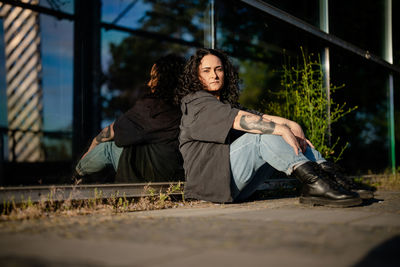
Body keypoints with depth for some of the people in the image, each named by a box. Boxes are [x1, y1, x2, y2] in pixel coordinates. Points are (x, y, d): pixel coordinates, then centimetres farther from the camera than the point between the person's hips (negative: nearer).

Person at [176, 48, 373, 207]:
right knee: (264, 135, -23)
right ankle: (314, 183, -37)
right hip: (210, 181, -8)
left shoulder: (227, 104, 25)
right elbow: (239, 120, -18)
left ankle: (323, 172, -21)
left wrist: (291, 125, -11)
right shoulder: (196, 102, -2)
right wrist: (282, 129, -24)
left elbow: (260, 116, 6)